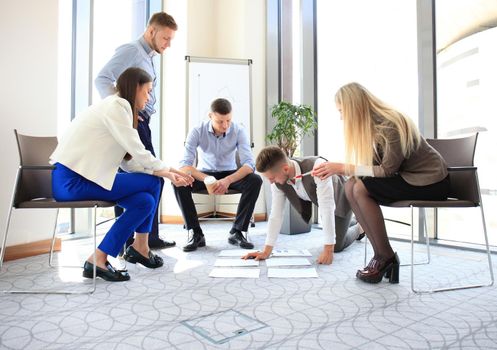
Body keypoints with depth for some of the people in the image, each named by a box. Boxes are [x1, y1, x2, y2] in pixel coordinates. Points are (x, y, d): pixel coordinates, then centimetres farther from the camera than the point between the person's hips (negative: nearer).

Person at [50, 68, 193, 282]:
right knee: (151, 183, -8)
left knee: (145, 200, 0)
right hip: (72, 181, -9)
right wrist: (168, 171, 3)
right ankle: (140, 248, 6)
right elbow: (138, 152, -14)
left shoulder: (118, 107, 17)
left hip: (73, 179, 9)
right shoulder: (115, 106, -12)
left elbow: (129, 161, 10)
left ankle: (98, 260, 10)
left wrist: (167, 174, 5)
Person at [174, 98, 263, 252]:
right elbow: (184, 164, -26)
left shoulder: (239, 131, -17)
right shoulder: (197, 131, -18)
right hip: (204, 174, 0)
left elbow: (248, 164, -25)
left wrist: (228, 180, -44)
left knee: (255, 180, -29)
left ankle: (237, 232, -18)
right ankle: (196, 234, -19)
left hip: (230, 175, 1)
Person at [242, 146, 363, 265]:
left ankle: (359, 227, 21)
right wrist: (266, 251, -19)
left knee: (336, 246, -8)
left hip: (339, 198, -5)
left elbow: (327, 208, -43)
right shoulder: (277, 181, -26)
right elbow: (276, 215, -18)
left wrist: (328, 249, -42)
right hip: (320, 201, 5)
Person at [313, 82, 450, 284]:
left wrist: (343, 168, -24)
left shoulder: (390, 125, -23)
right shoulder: (371, 125, 2)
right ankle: (381, 255, -5)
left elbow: (386, 170, -25)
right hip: (406, 176, 8)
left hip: (431, 182, -8)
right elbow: (371, 166, -2)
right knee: (350, 186, -10)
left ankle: (386, 257, -7)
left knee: (361, 189, -23)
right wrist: (335, 168, -14)